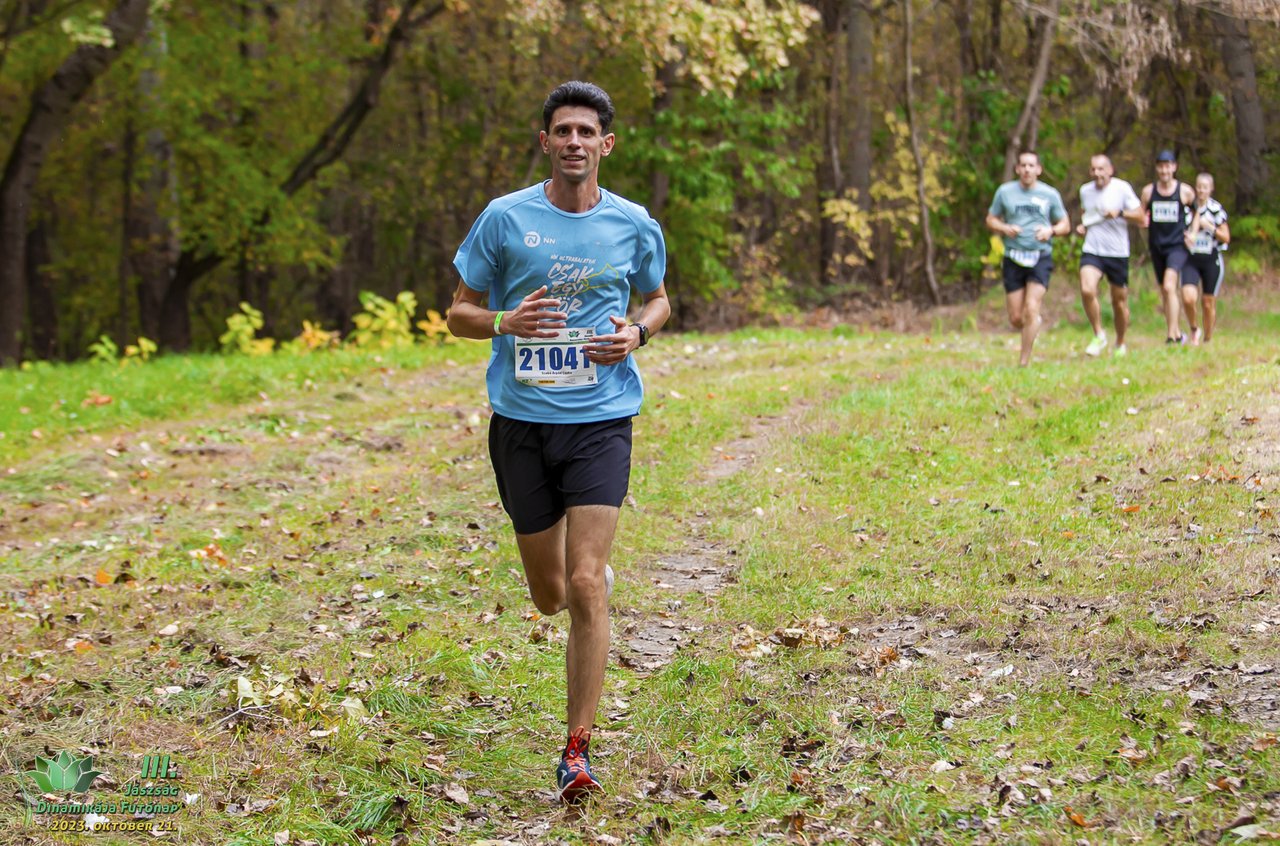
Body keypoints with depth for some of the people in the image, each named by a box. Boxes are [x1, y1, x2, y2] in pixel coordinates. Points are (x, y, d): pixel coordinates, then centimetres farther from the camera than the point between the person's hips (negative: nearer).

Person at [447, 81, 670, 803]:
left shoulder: (635, 225, 2)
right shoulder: (505, 218, -1)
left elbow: (658, 299, 20)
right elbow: (459, 313, 5)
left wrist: (637, 333, -3)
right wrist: (506, 322, -17)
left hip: (601, 419, -1)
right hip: (521, 421, 1)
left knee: (585, 588, -13)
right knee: (551, 595, 10)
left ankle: (578, 749, -4)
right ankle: (601, 571, 49)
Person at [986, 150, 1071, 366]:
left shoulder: (1050, 194, 4)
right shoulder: (1005, 192, 5)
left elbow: (1065, 225, 11)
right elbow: (990, 220, 12)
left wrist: (1051, 230, -11)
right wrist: (1004, 228, -9)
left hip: (1041, 257, -1)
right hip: (1013, 259, 1)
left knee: (1031, 310, -15)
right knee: (1016, 318, 0)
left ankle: (1024, 362, -7)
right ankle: (1034, 324, 37)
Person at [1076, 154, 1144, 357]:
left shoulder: (1122, 188, -6)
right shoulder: (1085, 190, 6)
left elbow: (1140, 216, -6)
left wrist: (1119, 213, -22)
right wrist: (1082, 226, 6)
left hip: (1117, 253, -2)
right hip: (1092, 251, 2)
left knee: (1119, 302, 7)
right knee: (1087, 290, -23)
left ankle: (1120, 344, 29)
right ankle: (1099, 336, -5)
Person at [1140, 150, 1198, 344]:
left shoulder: (1185, 191, -2)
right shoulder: (1148, 191, 4)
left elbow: (1197, 211, 12)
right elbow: (1141, 217, 12)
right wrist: (1144, 221, -11)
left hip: (1177, 246, -4)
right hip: (1157, 246, 4)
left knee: (1169, 286, -21)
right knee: (1164, 292, 9)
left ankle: (1172, 335, -22)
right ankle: (1178, 333, 23)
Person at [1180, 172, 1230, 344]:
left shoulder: (1217, 209, -3)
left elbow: (1226, 238, -2)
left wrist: (1210, 226, -16)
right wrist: (1186, 235, -10)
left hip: (1211, 260, -1)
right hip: (1191, 259, 1)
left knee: (1209, 303, 5)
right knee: (1188, 298, -17)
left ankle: (1207, 340, 21)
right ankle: (1194, 329, 10)